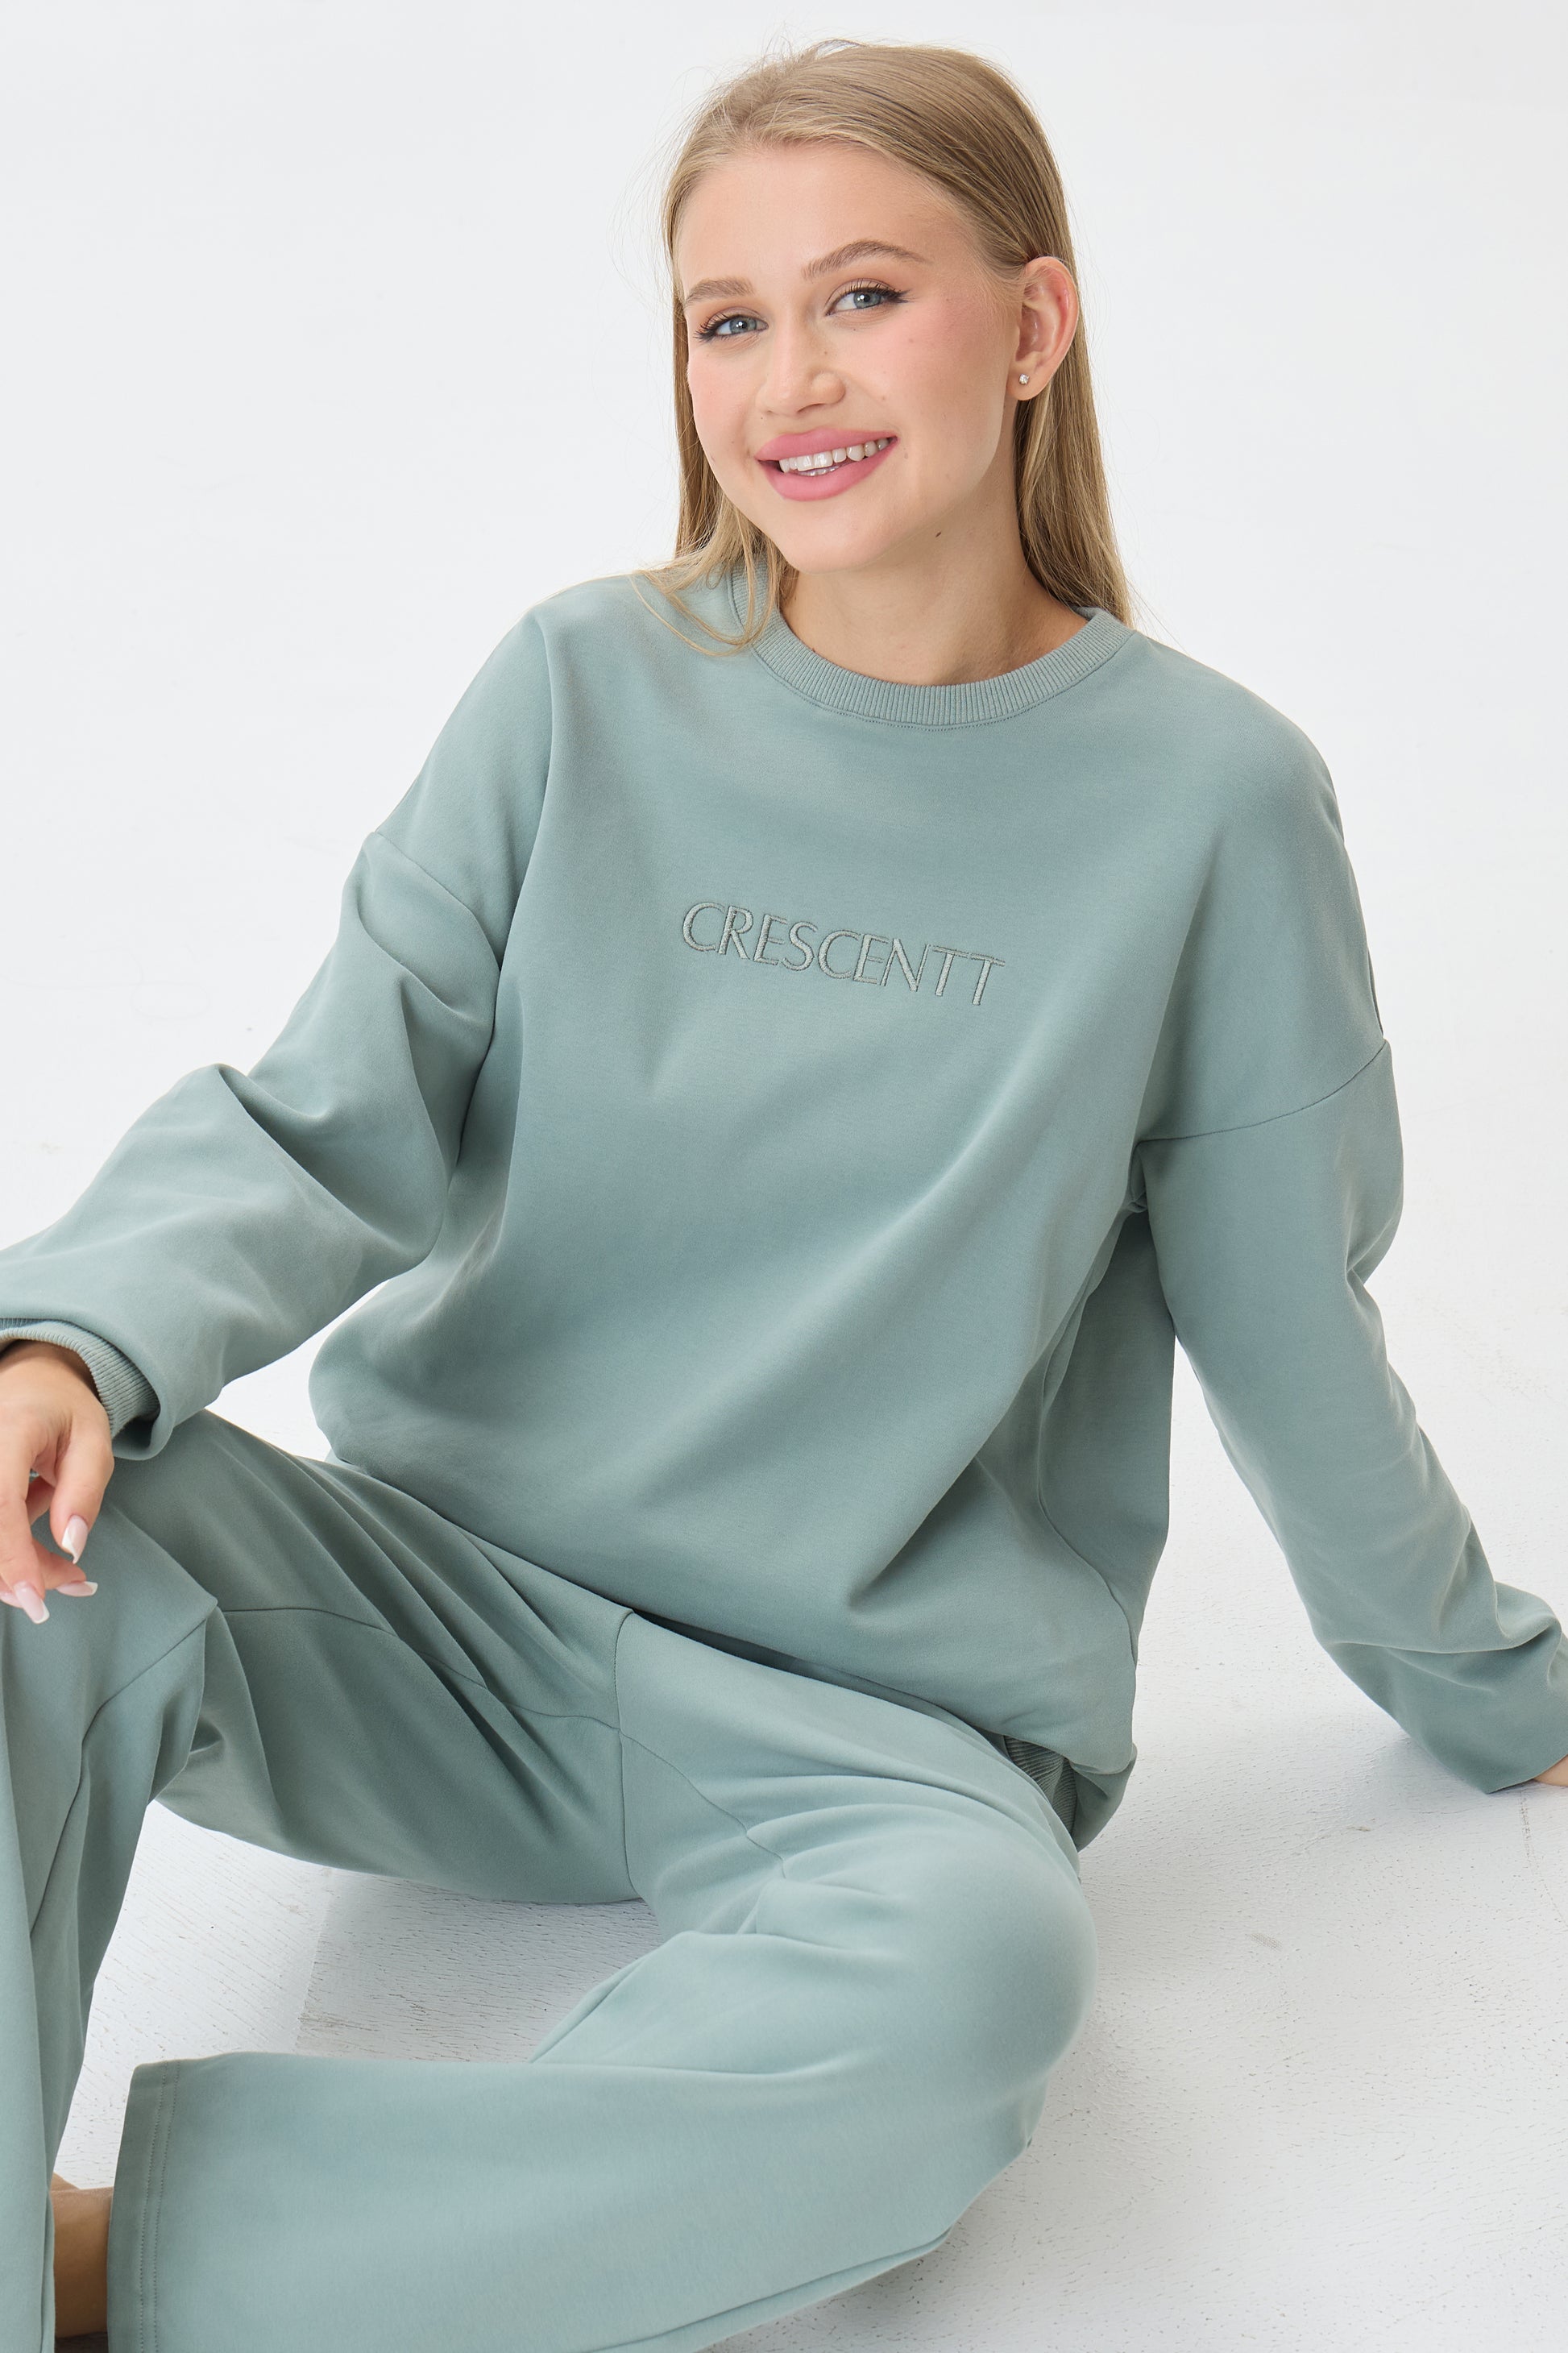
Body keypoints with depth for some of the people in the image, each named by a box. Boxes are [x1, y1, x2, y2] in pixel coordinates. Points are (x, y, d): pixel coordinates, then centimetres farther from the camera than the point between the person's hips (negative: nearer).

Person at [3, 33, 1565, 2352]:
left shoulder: (1205, 794, -4)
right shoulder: (587, 692, 0)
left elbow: (1287, 1322, 7)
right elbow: (325, 1132, -3)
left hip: (880, 1723, -1)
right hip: (446, 1590, 2)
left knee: (962, 1980, -36)